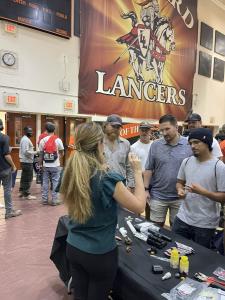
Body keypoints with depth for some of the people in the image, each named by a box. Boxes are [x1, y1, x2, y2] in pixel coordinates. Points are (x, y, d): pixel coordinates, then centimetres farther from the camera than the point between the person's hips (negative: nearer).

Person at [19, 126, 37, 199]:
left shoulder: (24, 139, 17)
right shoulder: (26, 139, -16)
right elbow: (26, 152, -25)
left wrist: (33, 152, 12)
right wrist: (35, 152, -21)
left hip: (24, 161, 11)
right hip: (27, 162, -11)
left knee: (24, 178, 18)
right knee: (28, 179, -5)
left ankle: (22, 192, 27)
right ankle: (27, 194, 1)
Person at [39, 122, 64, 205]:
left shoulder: (42, 140, 1)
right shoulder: (58, 140, -6)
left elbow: (41, 154, 4)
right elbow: (62, 153, 1)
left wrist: (41, 164, 14)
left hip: (45, 165, 3)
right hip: (55, 165, -2)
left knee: (45, 182, 11)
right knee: (55, 182, 5)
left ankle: (45, 200, 18)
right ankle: (54, 200, 9)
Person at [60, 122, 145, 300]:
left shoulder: (71, 173, -8)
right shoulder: (107, 179, -27)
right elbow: (139, 206, -17)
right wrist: (138, 172, -9)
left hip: (73, 248, 5)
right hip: (100, 253, -5)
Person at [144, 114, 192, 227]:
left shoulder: (189, 145, -6)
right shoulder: (155, 145, -5)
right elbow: (149, 169, -1)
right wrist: (146, 189, -2)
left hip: (180, 197, 0)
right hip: (157, 196, 0)